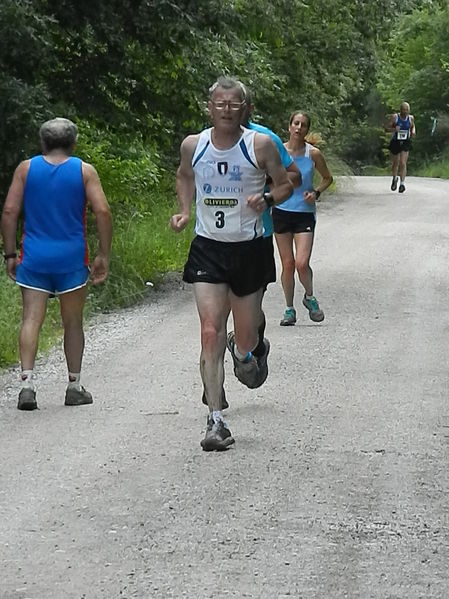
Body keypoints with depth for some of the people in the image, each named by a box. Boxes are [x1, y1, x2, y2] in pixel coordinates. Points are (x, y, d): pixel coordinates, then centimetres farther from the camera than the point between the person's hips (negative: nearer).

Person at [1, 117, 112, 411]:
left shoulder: (26, 169, 4)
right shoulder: (85, 171, 0)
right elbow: (103, 212, -8)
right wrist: (104, 255, -1)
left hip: (33, 257, 1)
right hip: (71, 259, 0)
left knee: (31, 319, -2)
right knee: (73, 323, 12)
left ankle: (27, 382, -18)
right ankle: (74, 387, 20)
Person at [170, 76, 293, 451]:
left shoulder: (260, 145, -7)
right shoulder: (193, 145, 0)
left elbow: (285, 185, 4)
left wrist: (267, 199, -17)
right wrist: (185, 211, 5)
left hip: (249, 249, -1)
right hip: (207, 250, 1)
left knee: (244, 342, 7)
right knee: (211, 334, -12)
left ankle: (253, 350, 48)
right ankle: (216, 421, -10)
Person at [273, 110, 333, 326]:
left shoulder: (313, 154, -3)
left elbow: (327, 178, 10)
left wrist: (316, 192, -6)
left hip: (305, 213, -1)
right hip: (281, 212, 1)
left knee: (302, 263, -13)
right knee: (287, 264, 4)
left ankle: (310, 297, 15)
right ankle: (289, 309, 17)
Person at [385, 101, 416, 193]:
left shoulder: (411, 118, 0)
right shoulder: (394, 117, -9)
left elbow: (413, 126, 18)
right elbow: (386, 128, -7)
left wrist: (413, 132, -4)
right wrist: (394, 129, -27)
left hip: (405, 143, 0)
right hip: (395, 142, 0)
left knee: (403, 163, -13)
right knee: (395, 163, 12)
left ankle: (402, 183, -13)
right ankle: (394, 179, 40)